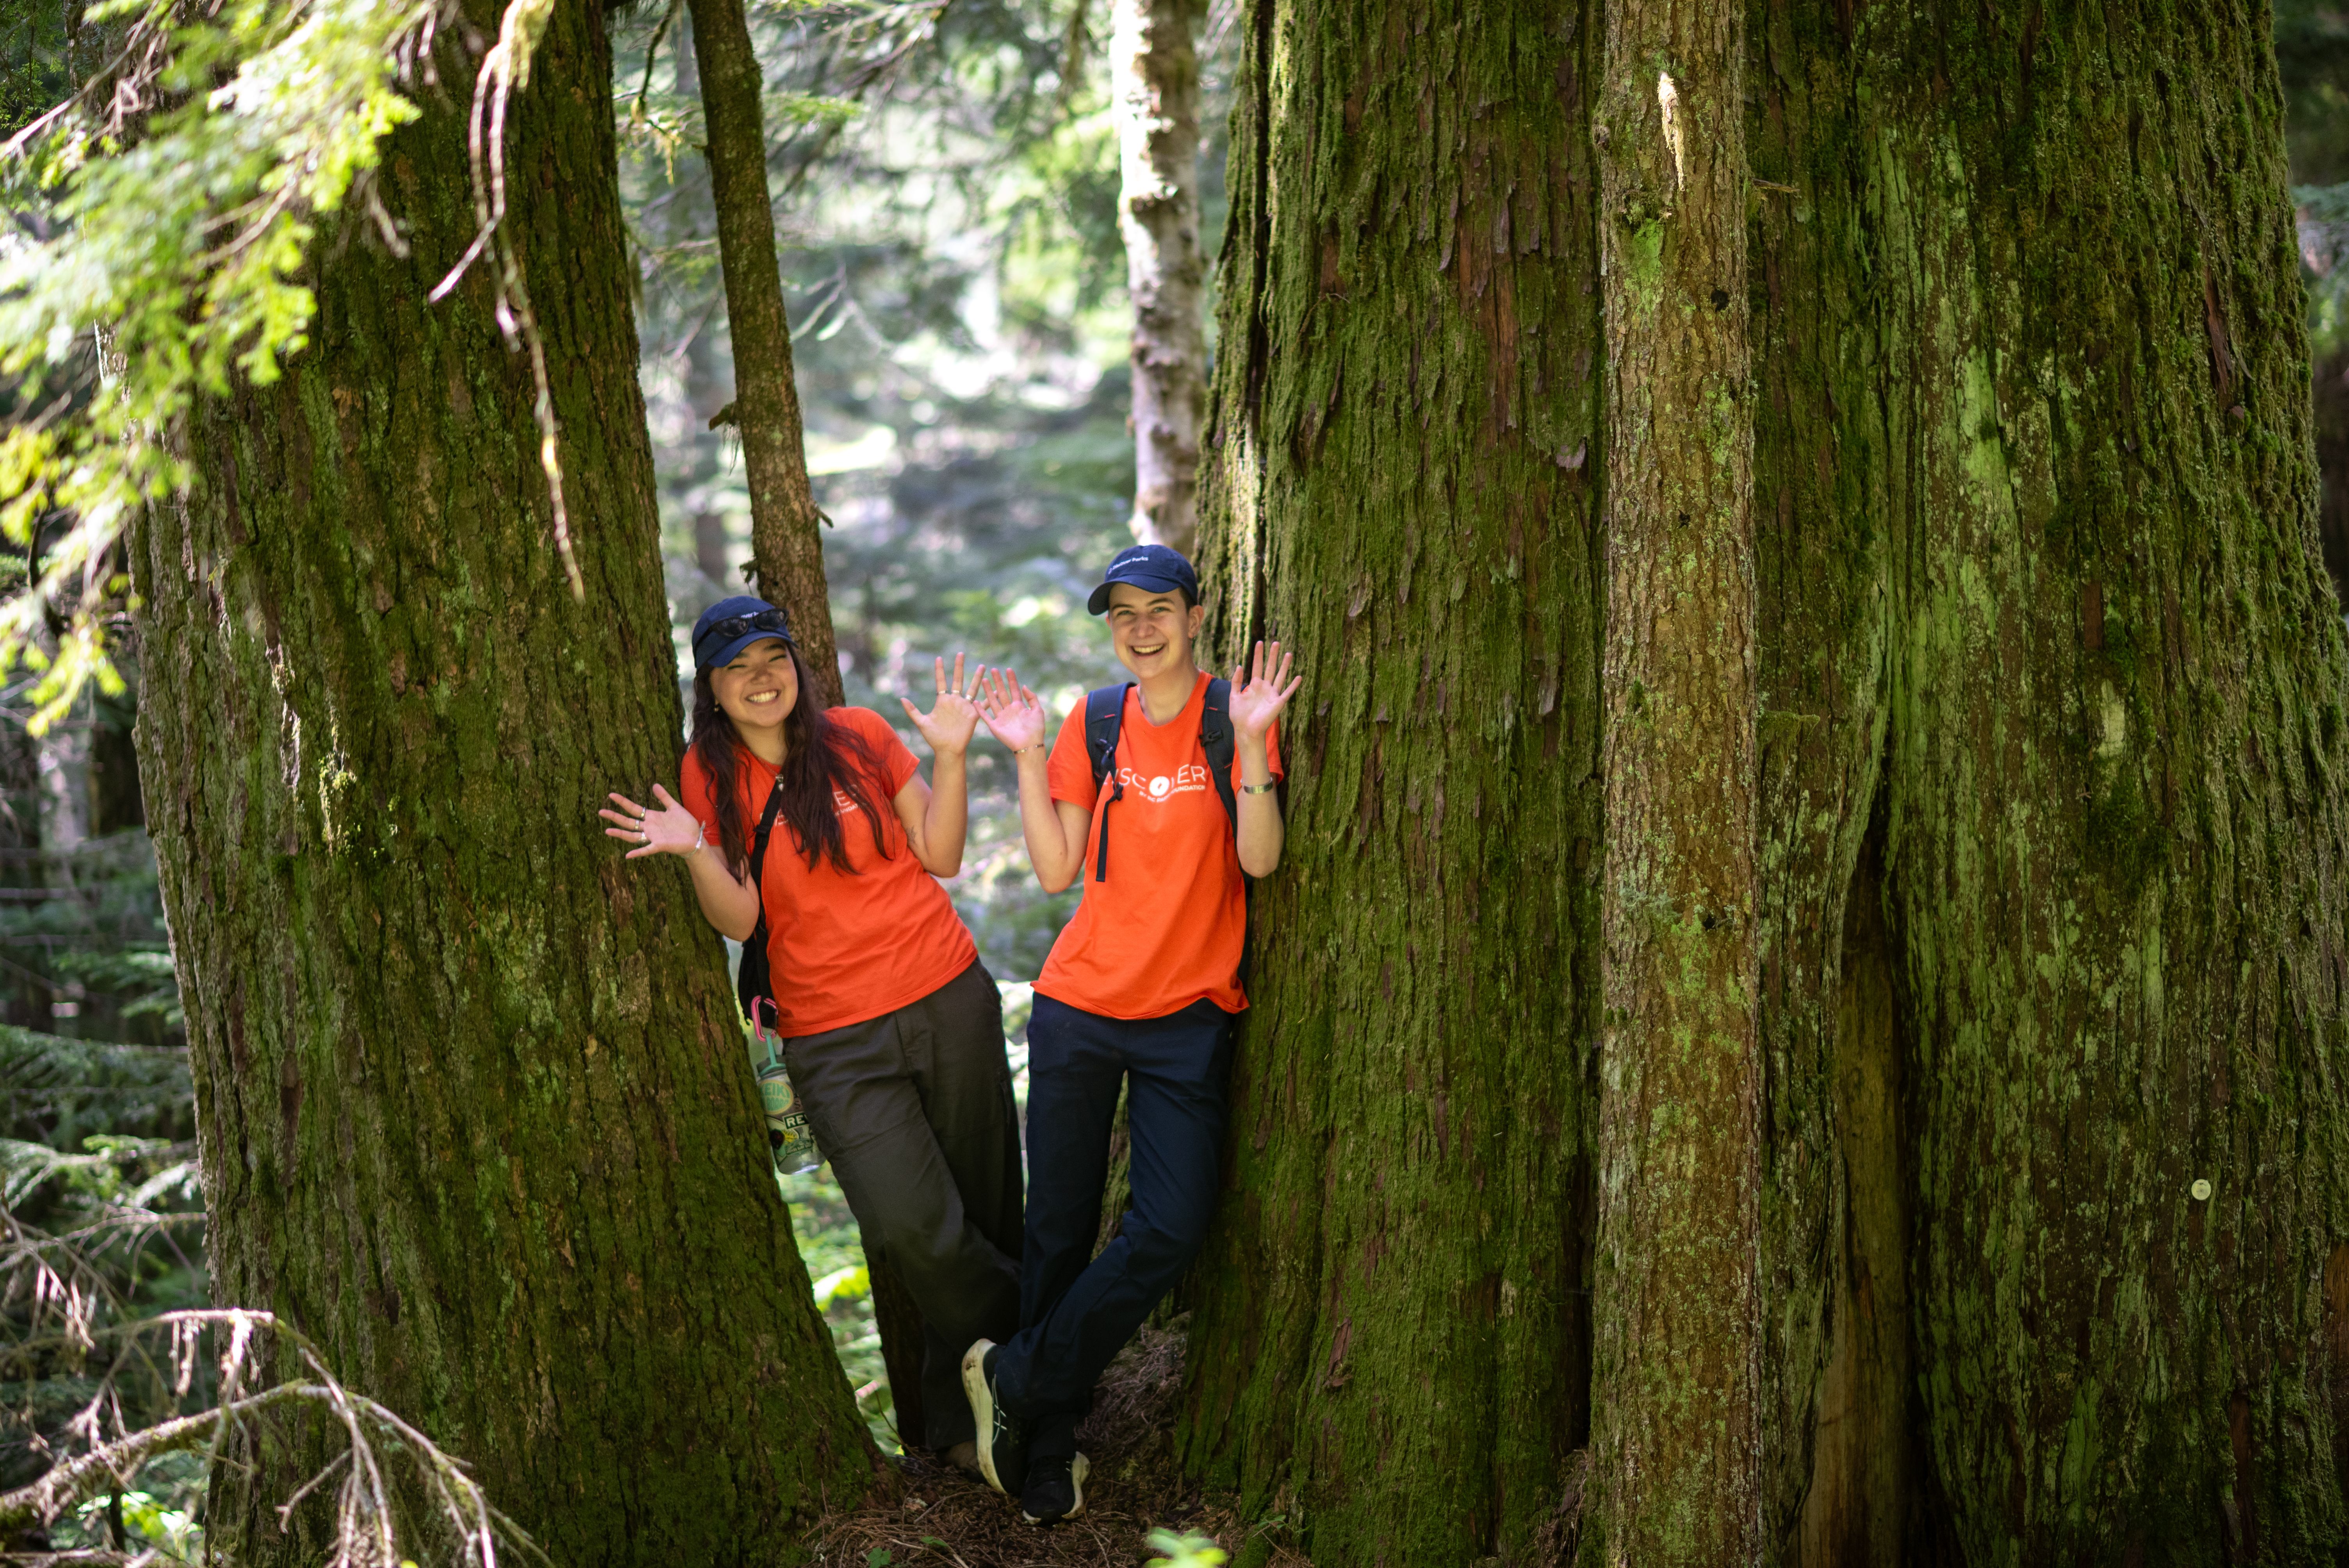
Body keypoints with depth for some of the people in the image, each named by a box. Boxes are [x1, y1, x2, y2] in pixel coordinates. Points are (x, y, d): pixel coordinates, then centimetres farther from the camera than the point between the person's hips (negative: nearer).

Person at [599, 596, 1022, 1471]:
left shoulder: (859, 737, 4)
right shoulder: (710, 777, 2)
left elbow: (941, 857, 5)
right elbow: (740, 920, -5)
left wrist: (949, 757, -6)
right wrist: (694, 851, -21)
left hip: (950, 1001, 2)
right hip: (835, 1038, -1)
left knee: (985, 1211, 4)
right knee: (910, 1226, -18)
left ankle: (957, 1414, 21)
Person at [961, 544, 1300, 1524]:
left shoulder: (1235, 714, -2)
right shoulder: (1094, 724, 5)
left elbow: (1259, 858, -12)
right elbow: (1057, 871, 2)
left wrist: (1251, 740, -22)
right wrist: (1027, 757, -5)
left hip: (1188, 1013, -1)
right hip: (1080, 1004, 2)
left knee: (1171, 1230, -12)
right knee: (1060, 1230, 5)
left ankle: (1014, 1377, 6)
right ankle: (1047, 1461, 17)